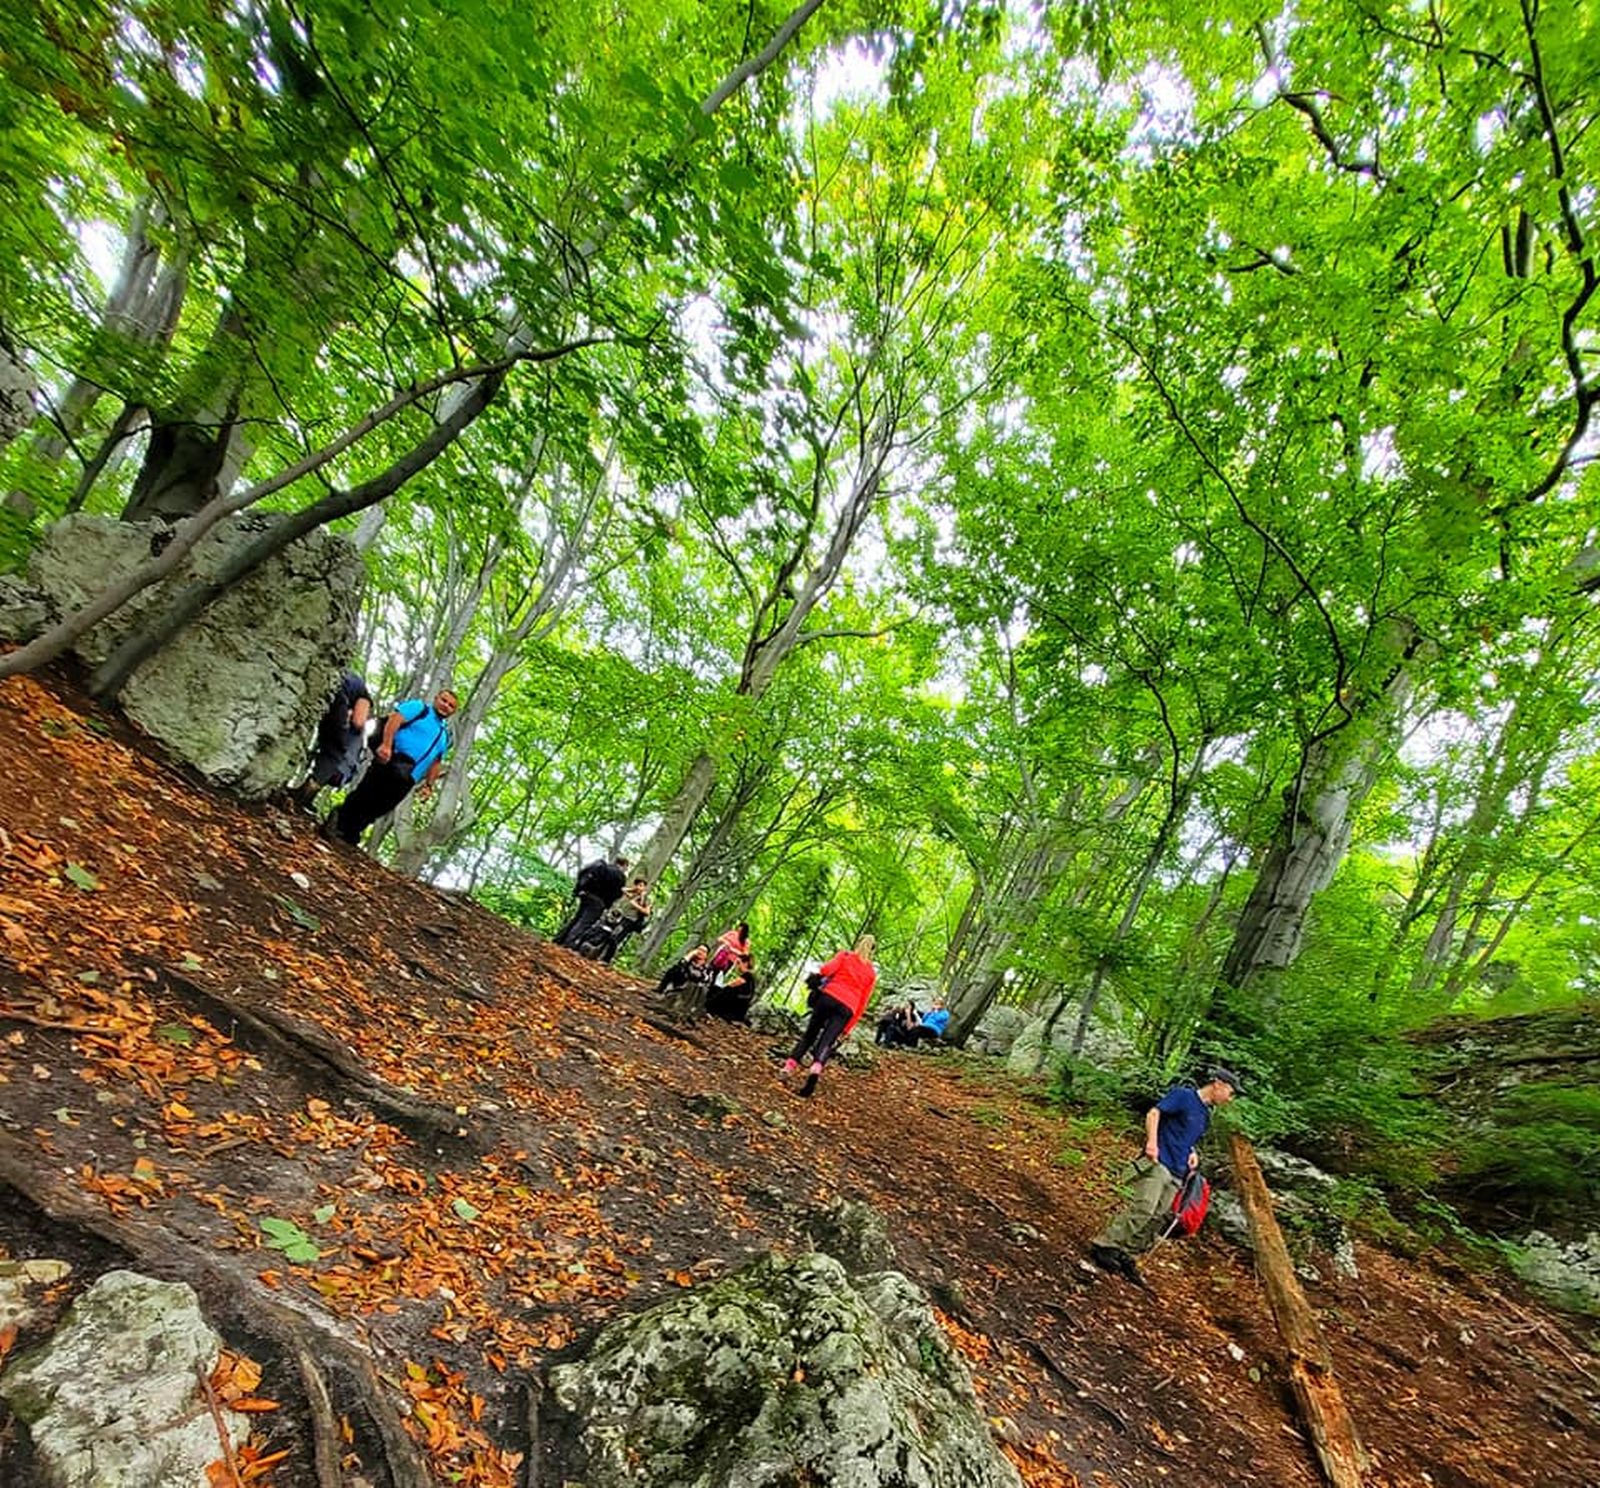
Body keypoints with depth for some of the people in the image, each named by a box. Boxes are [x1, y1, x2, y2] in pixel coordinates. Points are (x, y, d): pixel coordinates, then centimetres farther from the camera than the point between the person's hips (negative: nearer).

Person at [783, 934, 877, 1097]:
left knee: (809, 1034, 14)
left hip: (828, 996, -1)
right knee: (826, 1043, -3)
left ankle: (788, 1068, 10)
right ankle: (815, 1071, -30)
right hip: (847, 1008, 1)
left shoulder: (845, 955, 17)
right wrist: (847, 1028, 17)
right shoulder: (871, 973, 20)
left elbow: (829, 967, -6)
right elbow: (862, 1003, 16)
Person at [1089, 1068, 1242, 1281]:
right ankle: (1104, 1246, -13)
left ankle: (1126, 1255, 9)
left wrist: (1192, 1153, 13)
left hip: (1176, 1174, 8)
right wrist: (1152, 1142, -22)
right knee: (1143, 1208, -18)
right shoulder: (1183, 1095, -3)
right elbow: (1153, 1113, -11)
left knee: (1159, 1218, 1)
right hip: (1157, 1162, -8)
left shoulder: (1205, 1115, 21)